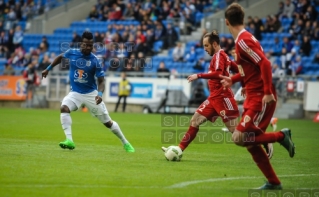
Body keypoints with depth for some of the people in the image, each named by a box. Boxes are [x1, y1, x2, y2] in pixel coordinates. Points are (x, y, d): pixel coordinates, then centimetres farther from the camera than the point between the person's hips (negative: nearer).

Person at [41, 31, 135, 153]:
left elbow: (101, 80, -10)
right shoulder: (71, 53, -7)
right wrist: (48, 69, 19)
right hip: (75, 92, 2)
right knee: (64, 108, -29)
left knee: (107, 122, 2)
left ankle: (125, 143, 21)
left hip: (91, 94, -2)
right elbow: (60, 58, 16)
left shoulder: (95, 61, -14)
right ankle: (69, 140, -30)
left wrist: (100, 94, -28)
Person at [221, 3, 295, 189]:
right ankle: (273, 182, 15)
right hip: (253, 98, 9)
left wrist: (268, 92, -26)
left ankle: (281, 135, -4)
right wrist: (233, 79, 31)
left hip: (260, 99, -9)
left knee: (239, 138, -15)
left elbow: (265, 64, -23)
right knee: (250, 142, 9)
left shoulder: (243, 41, -14)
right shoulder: (245, 38, 14)